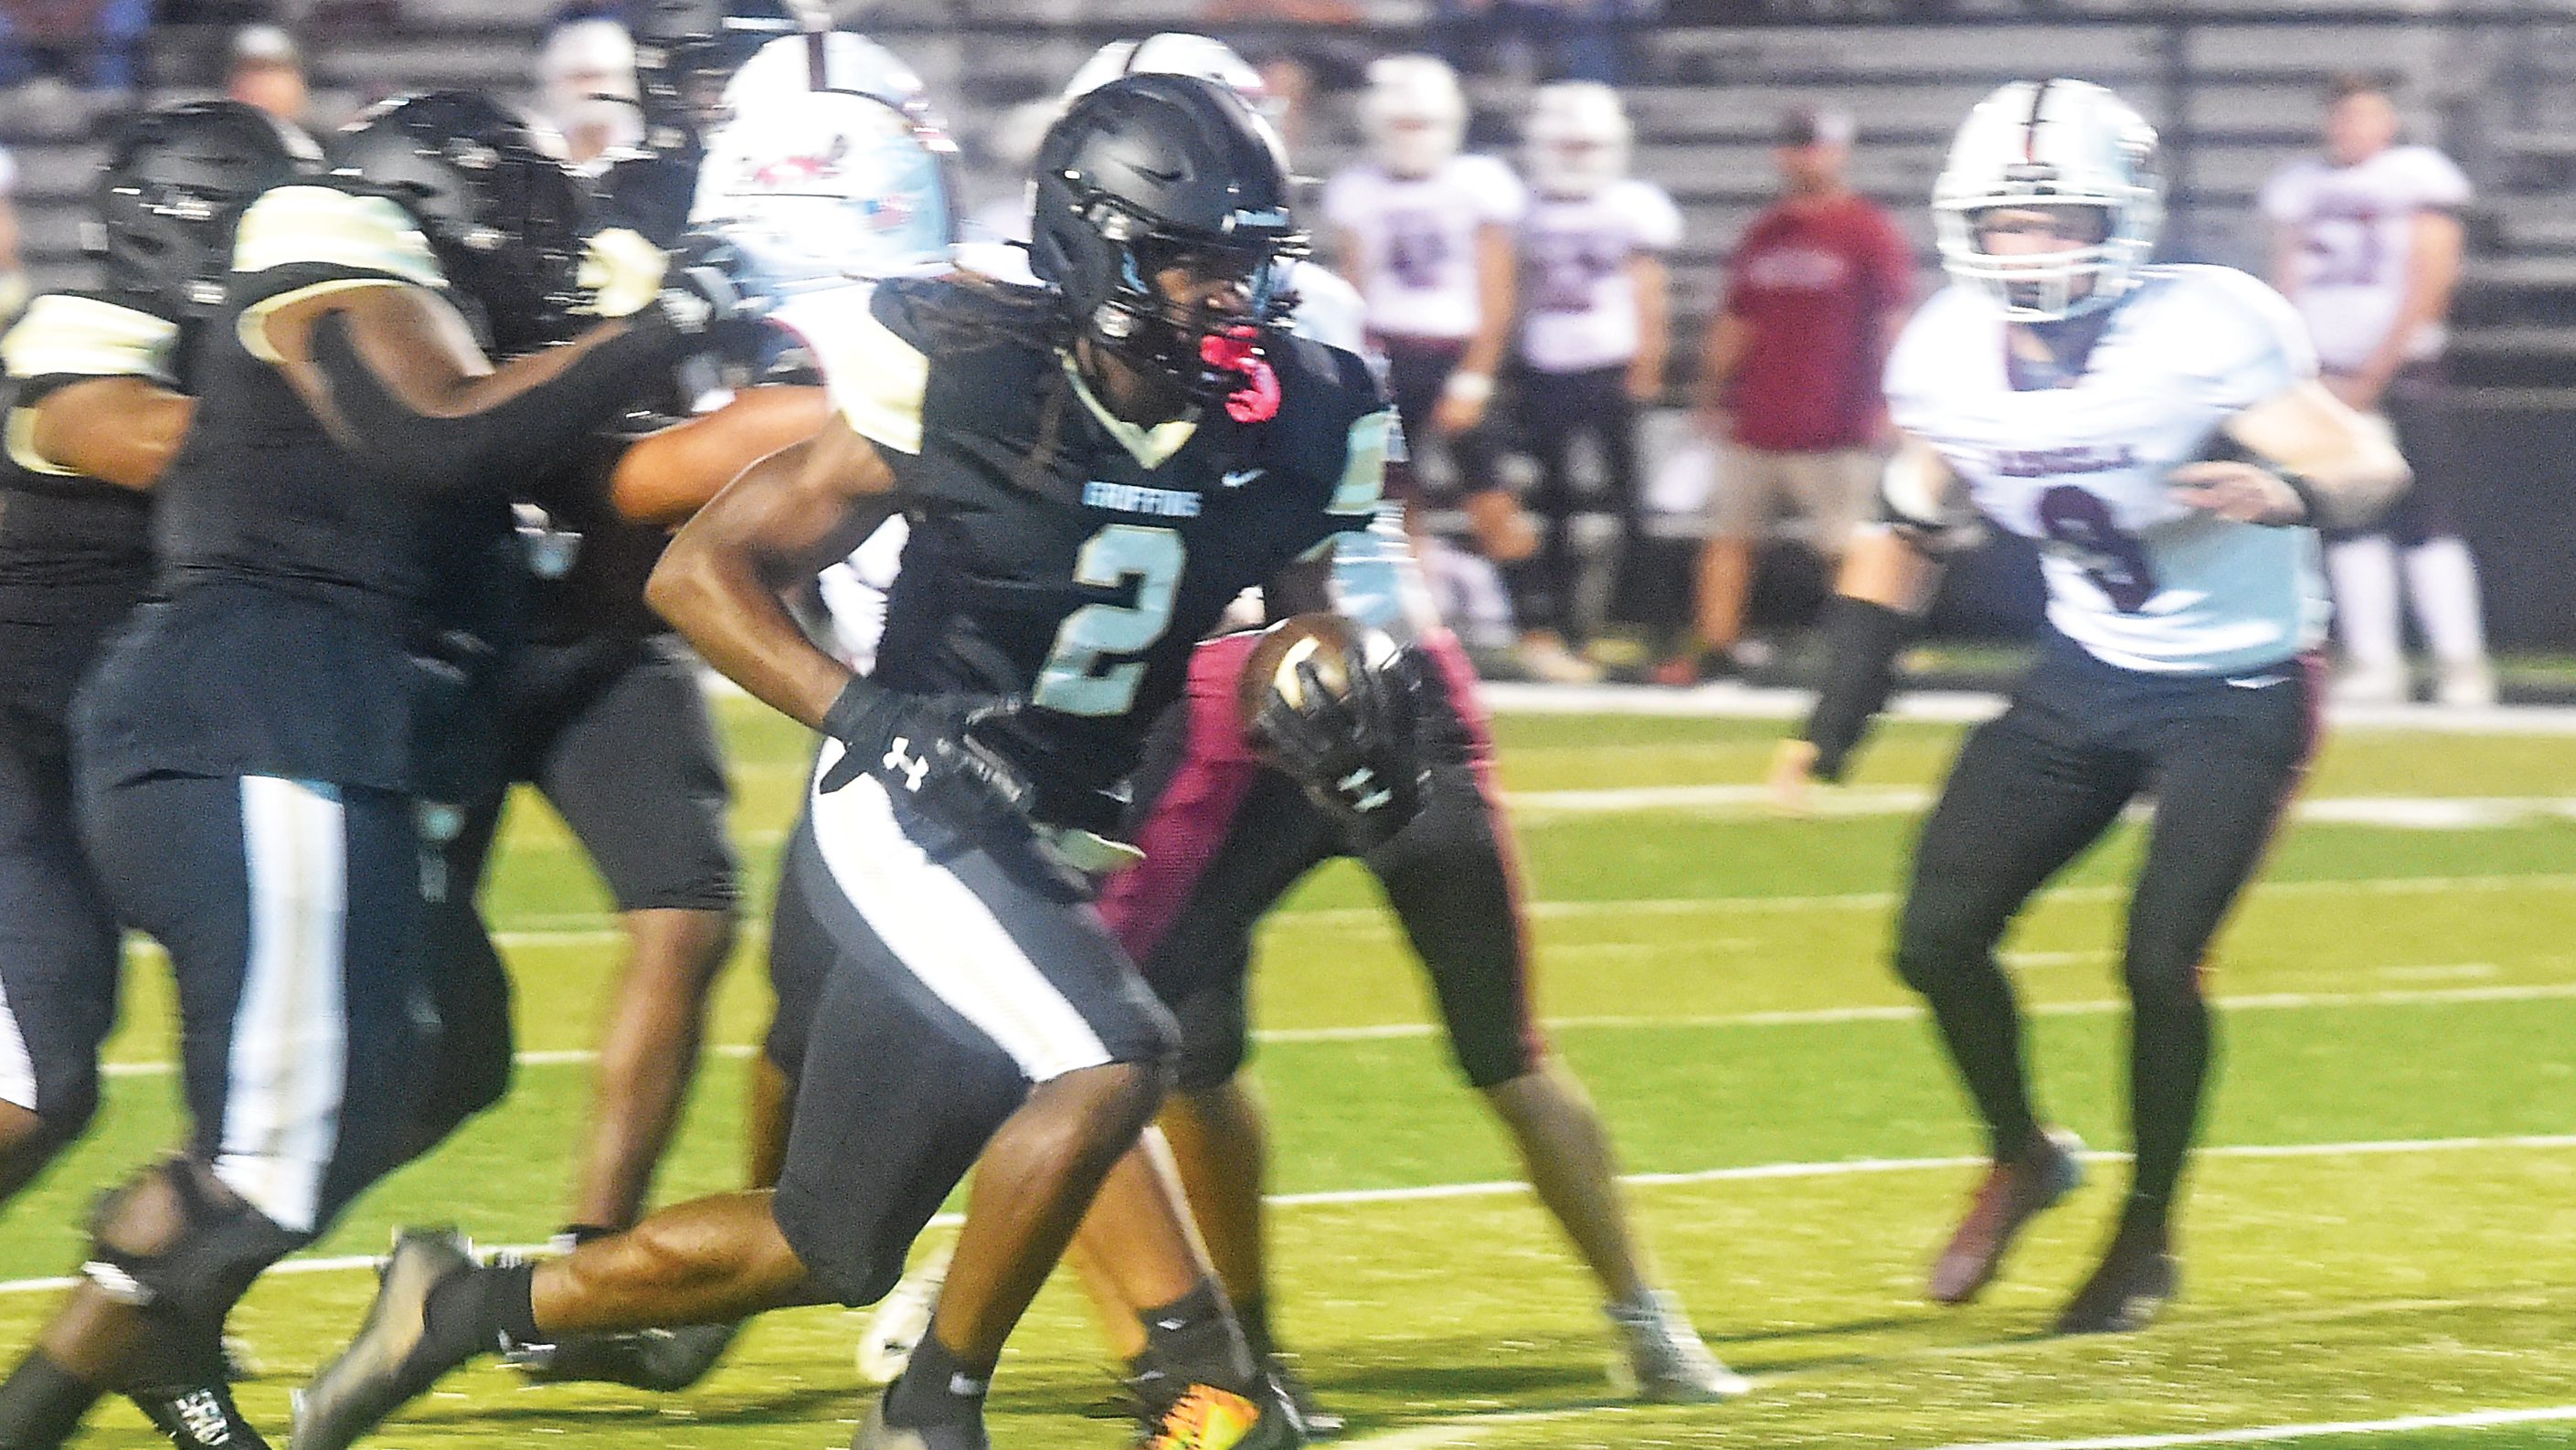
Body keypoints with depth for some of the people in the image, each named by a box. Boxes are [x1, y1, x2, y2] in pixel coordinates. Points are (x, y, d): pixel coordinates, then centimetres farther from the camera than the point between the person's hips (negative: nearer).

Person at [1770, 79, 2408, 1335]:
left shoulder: (2202, 336, -25)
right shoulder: (1951, 360, -8)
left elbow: (2371, 467, -20)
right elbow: (1908, 538, 8)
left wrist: (2285, 495, -44)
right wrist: (1833, 727, 6)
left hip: (2237, 691, -5)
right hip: (2087, 677, 5)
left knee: (2160, 960, -16)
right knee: (1938, 935, -2)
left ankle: (2148, 1235, 7)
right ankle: (2022, 1156, 26)